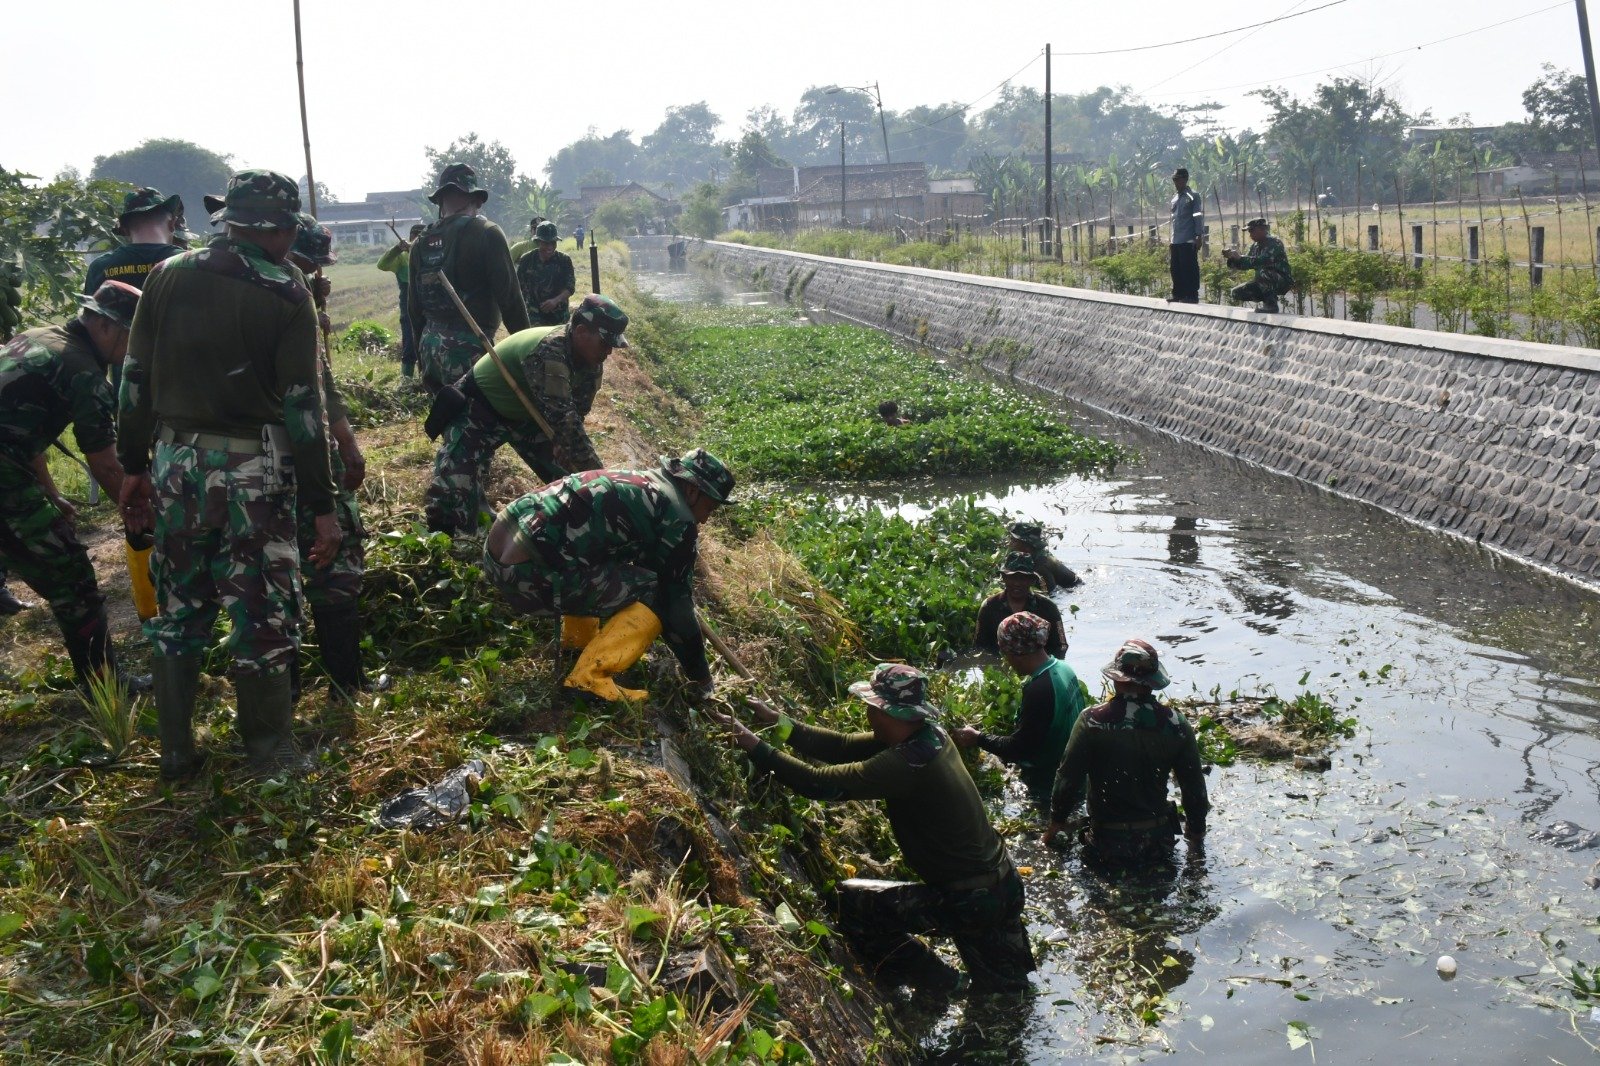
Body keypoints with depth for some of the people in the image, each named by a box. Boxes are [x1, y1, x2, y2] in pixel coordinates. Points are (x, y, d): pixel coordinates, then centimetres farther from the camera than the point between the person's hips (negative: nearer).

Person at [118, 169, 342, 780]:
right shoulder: (285, 295, -8)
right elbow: (302, 407, -11)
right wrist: (323, 506, -8)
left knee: (178, 609, 16)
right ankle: (269, 752, 15)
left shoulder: (167, 276, 4)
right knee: (261, 613, 6)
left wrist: (134, 465, 17)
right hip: (254, 469, -4)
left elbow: (135, 380, 7)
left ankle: (176, 752, 24)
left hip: (176, 461, 4)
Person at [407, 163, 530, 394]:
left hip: (431, 345, 7)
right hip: (469, 347, -7)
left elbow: (414, 305, 16)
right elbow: (509, 296, -12)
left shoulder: (422, 242, 10)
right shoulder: (486, 234, -9)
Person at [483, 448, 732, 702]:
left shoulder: (634, 484, 25)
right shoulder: (678, 520, -1)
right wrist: (701, 676, 17)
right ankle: (590, 677, -3)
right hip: (531, 572, -9)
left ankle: (578, 637, 29)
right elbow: (676, 602, 4)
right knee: (657, 594, 0)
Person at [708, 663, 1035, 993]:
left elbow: (821, 784, -25)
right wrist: (777, 722, 1)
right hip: (1003, 884, 8)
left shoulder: (904, 765, -29)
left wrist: (753, 745, -17)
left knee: (851, 899, 0)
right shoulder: (930, 734, -2)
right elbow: (843, 747, 3)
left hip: (970, 902, -8)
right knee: (1006, 990, 26)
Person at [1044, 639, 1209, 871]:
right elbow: (1194, 786, -1)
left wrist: (1056, 821, 4)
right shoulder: (1176, 724, -9)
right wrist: (1197, 832, 15)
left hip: (1107, 841, -2)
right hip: (1158, 841, 2)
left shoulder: (1092, 721, -18)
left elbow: (1069, 777, -13)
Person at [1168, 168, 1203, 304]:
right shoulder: (1175, 197, 17)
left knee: (1189, 270, -5)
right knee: (1176, 270, 9)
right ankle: (1178, 295, 16)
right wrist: (1173, 237, 16)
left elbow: (1199, 217, -8)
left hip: (1188, 241, -7)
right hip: (1175, 241, 7)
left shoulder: (1193, 196, -4)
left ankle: (1192, 296, -1)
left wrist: (1199, 237, -14)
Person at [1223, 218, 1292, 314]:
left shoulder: (1274, 243, -15)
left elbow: (1262, 261, -31)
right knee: (1236, 293, -1)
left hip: (1283, 281, -8)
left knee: (1263, 272, -38)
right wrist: (1232, 258, -8)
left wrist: (1240, 257, -30)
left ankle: (1271, 304, -23)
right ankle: (1268, 301, 7)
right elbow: (1245, 264, 10)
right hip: (1265, 284, 8)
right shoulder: (1255, 246, 9)